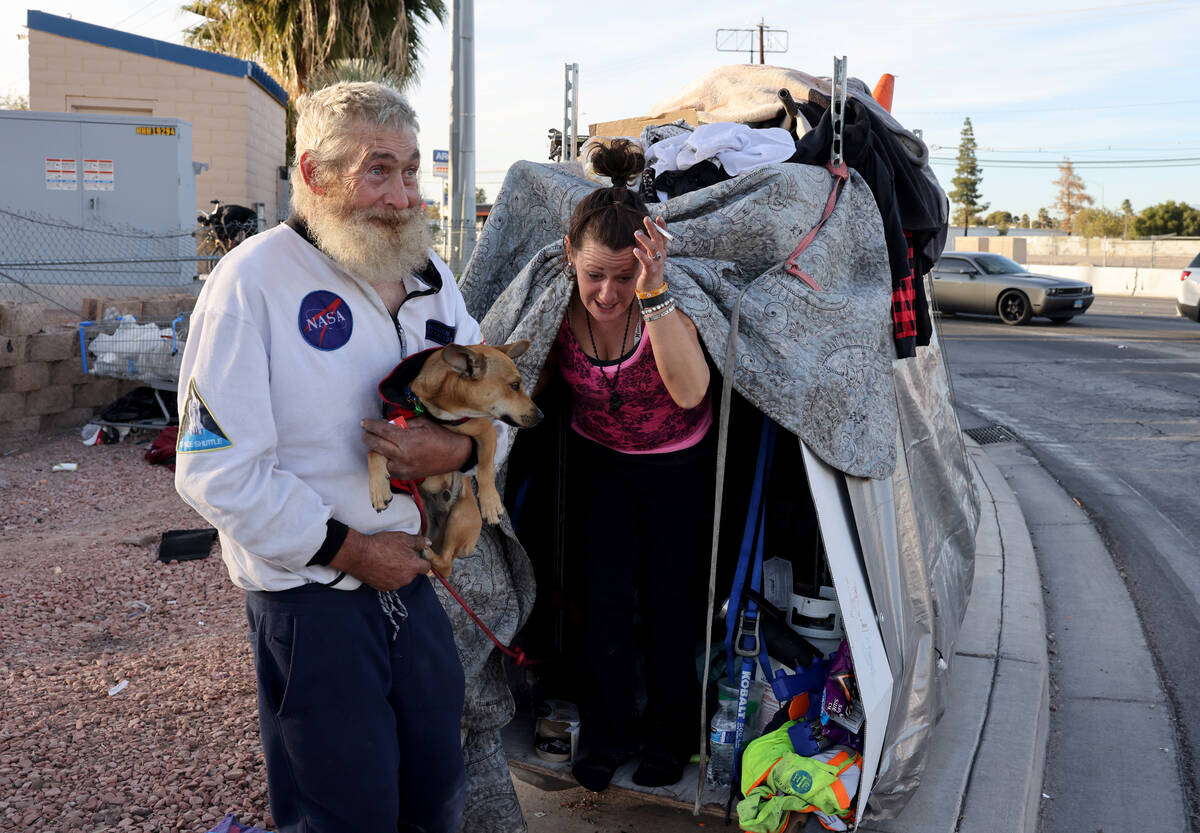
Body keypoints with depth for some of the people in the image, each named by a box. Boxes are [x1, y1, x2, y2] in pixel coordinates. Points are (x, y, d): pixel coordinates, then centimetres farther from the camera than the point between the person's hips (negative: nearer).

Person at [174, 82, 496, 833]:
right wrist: (349, 549, -16)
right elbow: (216, 470, -19)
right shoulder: (254, 280, -16)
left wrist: (458, 448, -13)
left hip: (409, 574, 6)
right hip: (309, 596, -6)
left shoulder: (429, 275, 5)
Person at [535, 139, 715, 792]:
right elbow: (540, 381, -1)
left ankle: (669, 738, 28)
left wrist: (655, 295, -51)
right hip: (597, 457, 2)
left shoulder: (664, 297, -30)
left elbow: (689, 392, -45)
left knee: (668, 601, 5)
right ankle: (606, 738, 24)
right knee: (605, 600, 3)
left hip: (676, 464, -2)